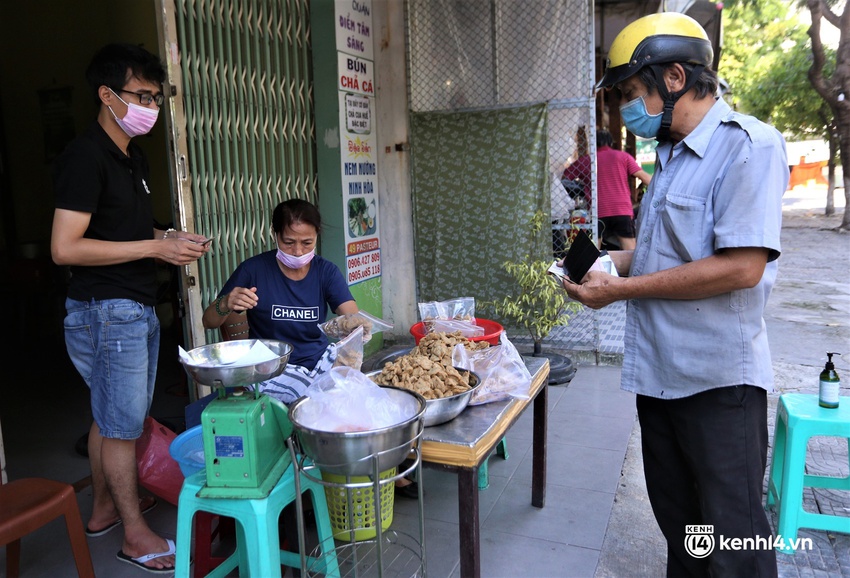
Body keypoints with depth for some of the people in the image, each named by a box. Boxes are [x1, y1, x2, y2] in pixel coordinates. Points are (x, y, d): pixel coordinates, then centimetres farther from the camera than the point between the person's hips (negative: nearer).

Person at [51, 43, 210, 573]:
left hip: (139, 310, 9)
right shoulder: (86, 157, -15)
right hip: (106, 312, -9)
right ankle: (137, 535, 17)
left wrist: (173, 239, 5)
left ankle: (104, 508, 36)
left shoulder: (133, 157, 14)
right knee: (121, 426, 3)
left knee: (112, 419, 20)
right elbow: (65, 248, -21)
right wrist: (155, 247, -21)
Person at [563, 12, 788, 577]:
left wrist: (622, 289, -18)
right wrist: (610, 261, 5)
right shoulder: (672, 155, 13)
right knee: (677, 520, 21)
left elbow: (741, 267, -24)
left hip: (718, 379, -8)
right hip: (660, 372, 8)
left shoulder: (749, 145, -15)